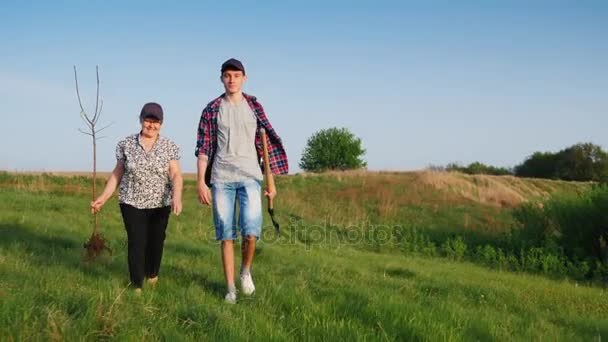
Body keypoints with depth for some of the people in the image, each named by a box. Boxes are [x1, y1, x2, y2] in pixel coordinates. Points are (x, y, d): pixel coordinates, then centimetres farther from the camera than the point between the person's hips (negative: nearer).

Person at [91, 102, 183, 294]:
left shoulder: (169, 147, -3)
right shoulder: (126, 144, 0)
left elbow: (176, 175, -10)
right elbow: (117, 174, 5)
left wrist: (177, 196, -28)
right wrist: (103, 198, -2)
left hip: (160, 204, 1)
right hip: (132, 203, -1)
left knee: (156, 242, 13)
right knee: (136, 243, -6)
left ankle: (152, 274, 38)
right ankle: (137, 285, 2)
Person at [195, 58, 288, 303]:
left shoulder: (254, 106, 8)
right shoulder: (212, 109, 5)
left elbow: (268, 142, 9)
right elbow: (203, 147, 3)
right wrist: (201, 182, -5)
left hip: (250, 177, 0)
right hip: (221, 179, 0)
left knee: (251, 232, -14)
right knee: (226, 235, 2)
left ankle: (246, 270, 15)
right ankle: (230, 288, 12)